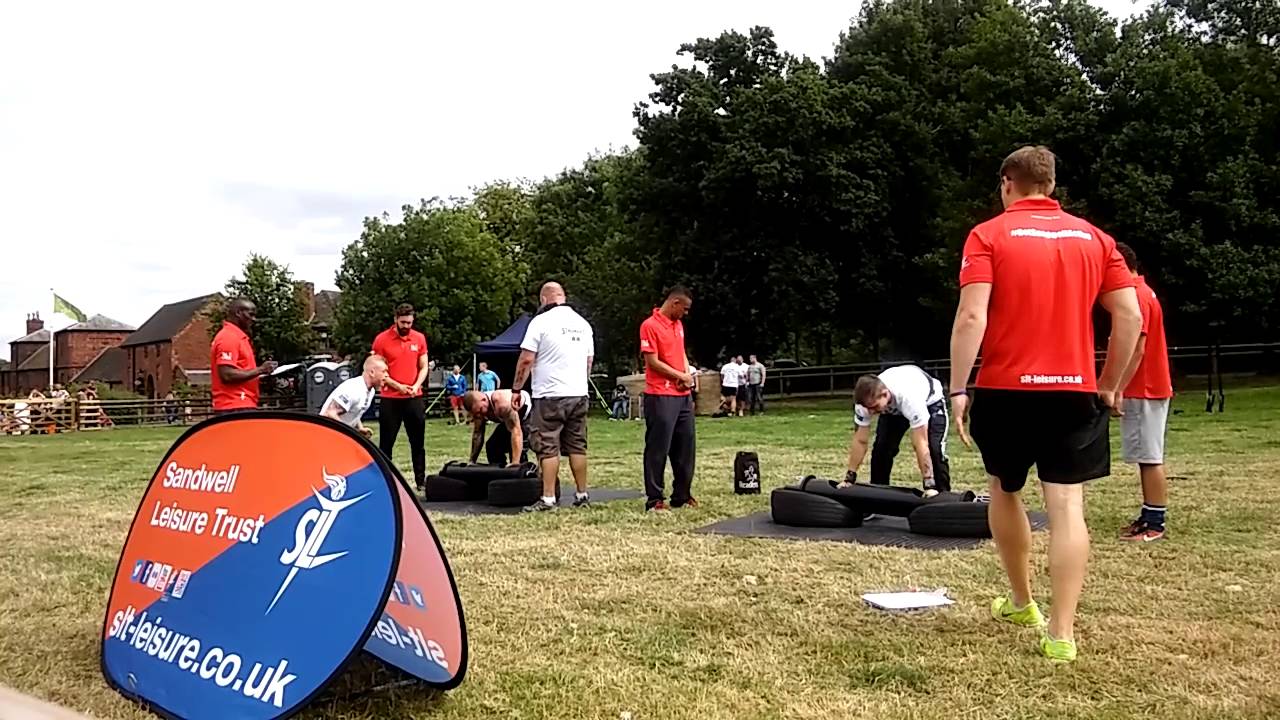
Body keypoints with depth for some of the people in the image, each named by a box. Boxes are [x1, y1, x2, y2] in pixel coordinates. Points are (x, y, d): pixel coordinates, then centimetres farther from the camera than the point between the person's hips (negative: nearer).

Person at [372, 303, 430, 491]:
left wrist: (416, 385, -10)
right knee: (386, 442, 4)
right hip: (390, 398, -3)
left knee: (418, 442, 9)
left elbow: (423, 367, 8)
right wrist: (397, 386, -15)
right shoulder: (382, 339, -5)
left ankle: (421, 480, 17)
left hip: (414, 398, 3)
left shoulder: (419, 338, 4)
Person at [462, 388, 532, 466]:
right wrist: (472, 461, -6)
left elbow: (516, 431, -45)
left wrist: (515, 463, -49)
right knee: (492, 446, 3)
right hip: (510, 419, 8)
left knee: (519, 451, -23)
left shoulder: (502, 402, -42)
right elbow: (477, 434, -5)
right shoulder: (477, 406, -17)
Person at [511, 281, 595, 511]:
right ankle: (582, 495, 14)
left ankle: (548, 498, -3)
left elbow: (526, 359, -10)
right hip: (579, 394, 6)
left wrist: (517, 389, -3)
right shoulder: (583, 323, 12)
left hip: (549, 395, -6)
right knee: (577, 446, 11)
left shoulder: (541, 321, -7)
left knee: (548, 449, -3)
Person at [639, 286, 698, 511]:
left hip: (683, 395, 8)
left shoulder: (678, 324, 15)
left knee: (686, 445, 10)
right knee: (658, 448, -3)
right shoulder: (650, 325, -10)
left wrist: (688, 376, 3)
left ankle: (682, 495, 19)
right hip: (660, 397, -8)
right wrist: (681, 376, -7)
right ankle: (654, 498, 3)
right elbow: (652, 362, -14)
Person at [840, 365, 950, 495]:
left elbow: (921, 443, -44)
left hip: (930, 402, -4)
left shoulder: (909, 397, -46)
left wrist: (929, 486, -44)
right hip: (892, 408, 4)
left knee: (935, 450, -22)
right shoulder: (866, 399, -33)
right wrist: (849, 478, -21)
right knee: (881, 449, -11)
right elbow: (860, 441, -22)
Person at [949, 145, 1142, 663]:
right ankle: (1061, 633, -5)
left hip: (1006, 390, -2)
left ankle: (1022, 604, 31)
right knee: (1067, 508, -1)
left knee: (1004, 492, 19)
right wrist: (1109, 386, 11)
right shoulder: (1095, 238, 9)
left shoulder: (988, 235, -2)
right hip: (1074, 391, 2)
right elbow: (1130, 317, 4)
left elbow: (971, 317, -13)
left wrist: (957, 388, -9)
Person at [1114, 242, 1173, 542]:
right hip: (1149, 388, 10)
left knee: (1150, 458, -6)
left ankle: (1155, 524, -2)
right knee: (1147, 458, 12)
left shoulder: (1136, 296, -15)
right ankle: (1149, 516, 18)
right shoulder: (1143, 293, 17)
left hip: (1142, 391, -10)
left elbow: (1136, 350, -20)